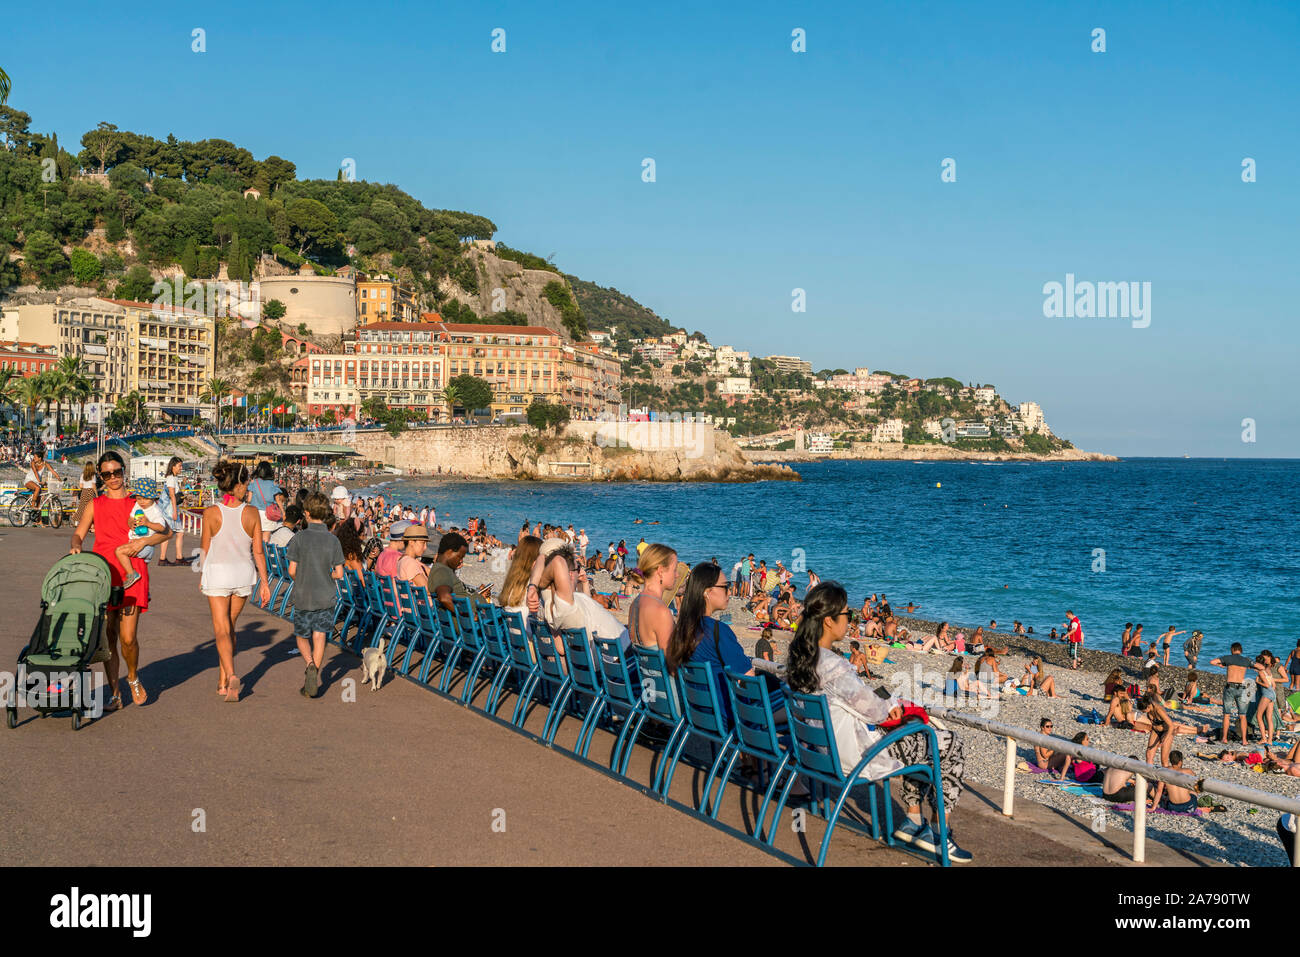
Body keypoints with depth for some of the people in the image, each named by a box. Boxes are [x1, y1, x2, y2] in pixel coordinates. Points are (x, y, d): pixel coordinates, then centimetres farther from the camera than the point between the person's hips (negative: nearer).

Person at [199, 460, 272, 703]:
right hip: (244, 574, 2)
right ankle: (222, 681, 26)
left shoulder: (211, 513, -10)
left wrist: (203, 575, 16)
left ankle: (231, 675, -23)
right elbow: (258, 552, -4)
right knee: (230, 626, 19)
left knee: (222, 630, 0)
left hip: (218, 573, -2)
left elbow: (205, 549, -1)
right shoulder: (252, 513, -7)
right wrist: (264, 583, 4)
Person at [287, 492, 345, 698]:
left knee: (302, 637, 14)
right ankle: (314, 680, -5)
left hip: (302, 598, -1)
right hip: (325, 597, 1)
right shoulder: (333, 540, -3)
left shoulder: (299, 538, -9)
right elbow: (339, 573, -3)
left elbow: (292, 570, -9)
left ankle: (310, 664, -11)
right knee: (319, 637, 3)